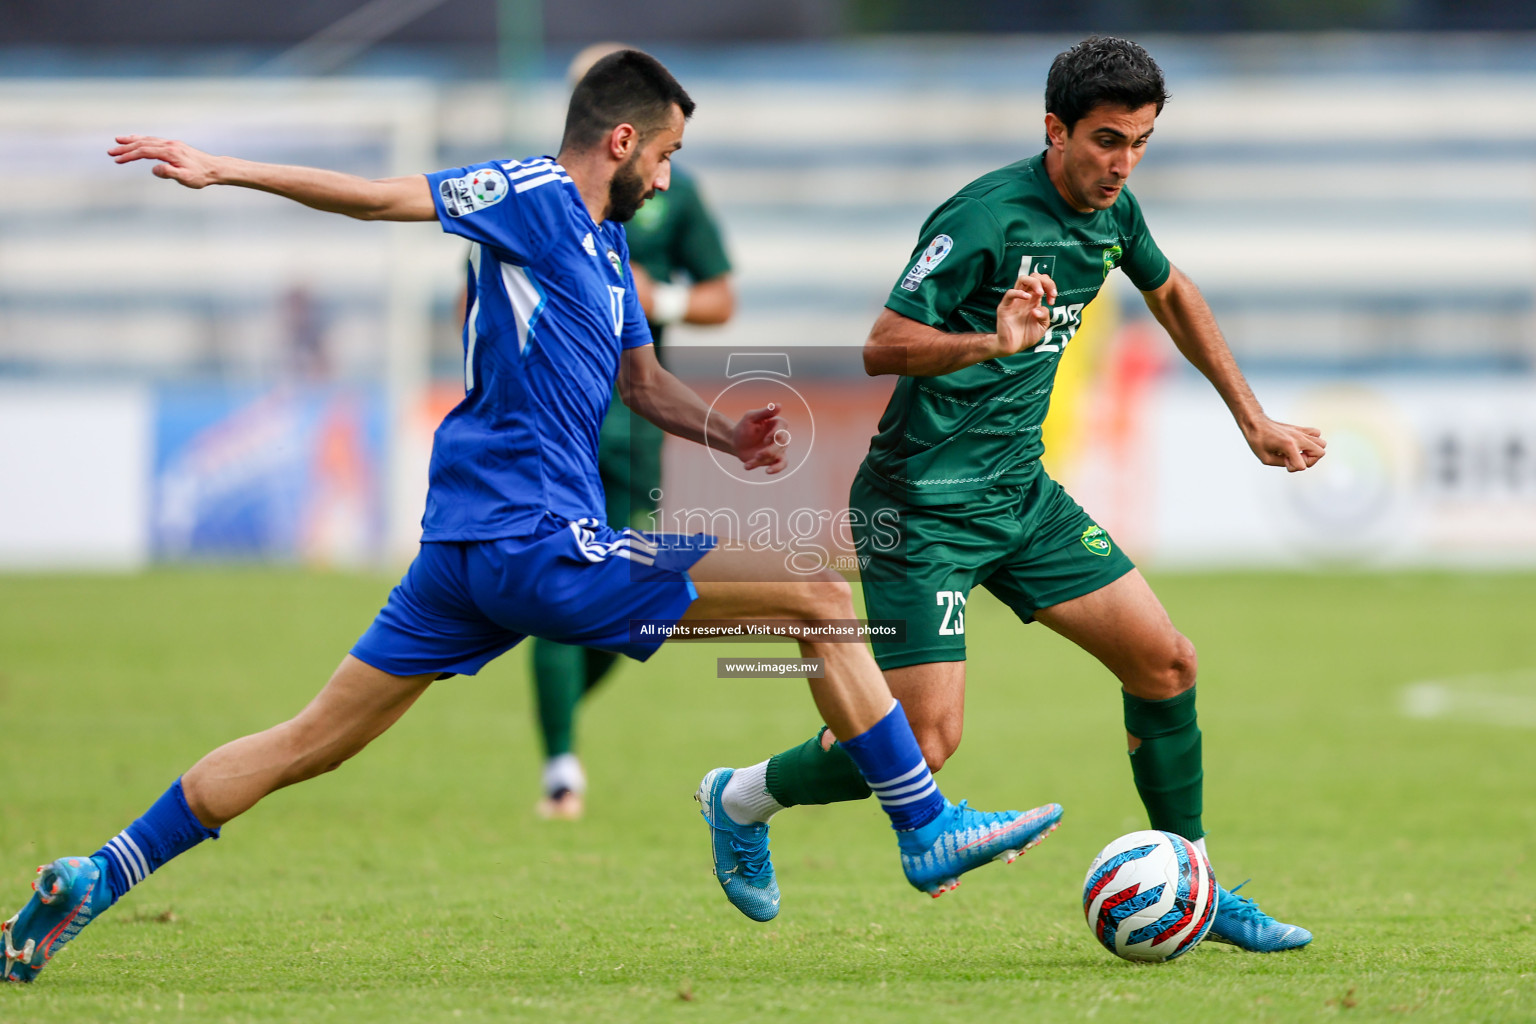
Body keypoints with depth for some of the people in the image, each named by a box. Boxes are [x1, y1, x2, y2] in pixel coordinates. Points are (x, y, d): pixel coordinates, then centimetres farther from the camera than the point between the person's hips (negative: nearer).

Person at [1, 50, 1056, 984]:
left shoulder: (606, 245, 19)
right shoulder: (537, 197, -8)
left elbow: (641, 381, 27)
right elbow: (383, 197, -11)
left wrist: (724, 433, 9)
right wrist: (220, 169, -15)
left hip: (469, 552, 10)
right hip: (540, 545, -10)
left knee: (312, 741, 12)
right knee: (821, 597, -7)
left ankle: (97, 878, 11)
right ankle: (928, 829, -2)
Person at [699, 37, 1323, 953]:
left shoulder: (1112, 211, 4)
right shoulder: (988, 218, -21)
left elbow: (1171, 294, 25)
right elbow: (884, 346, -23)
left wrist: (1254, 422, 24)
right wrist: (991, 342, -40)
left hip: (1020, 490, 8)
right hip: (924, 505, -8)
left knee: (1166, 663, 1)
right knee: (926, 746, -12)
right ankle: (744, 798, 14)